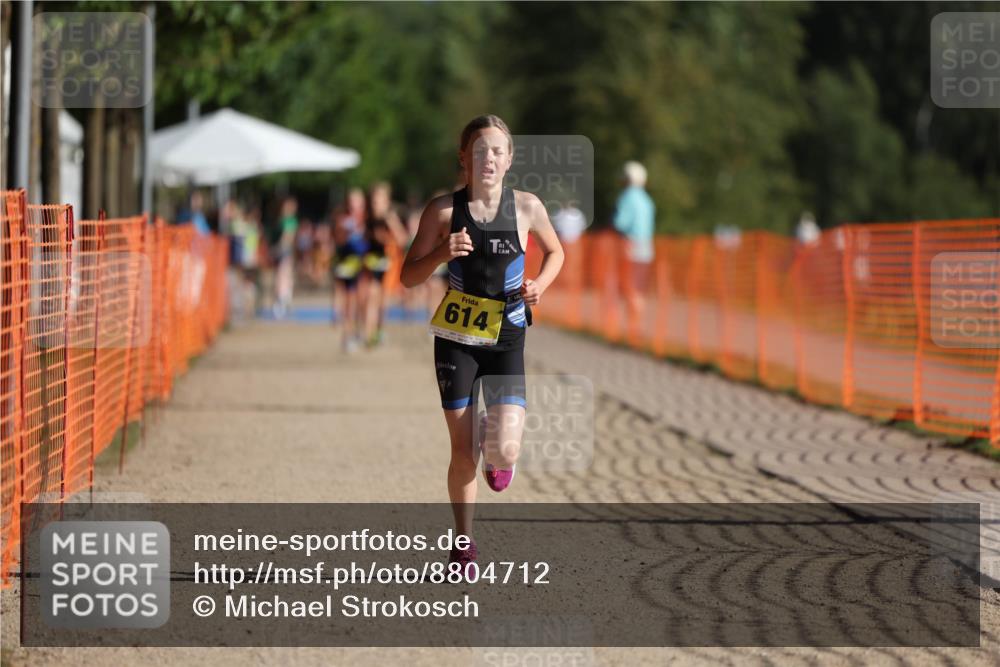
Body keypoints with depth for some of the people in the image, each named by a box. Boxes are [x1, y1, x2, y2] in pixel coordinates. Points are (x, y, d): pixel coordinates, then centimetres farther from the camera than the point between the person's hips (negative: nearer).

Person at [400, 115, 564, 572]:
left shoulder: (527, 207, -4)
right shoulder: (444, 210, -6)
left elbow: (555, 252, 15)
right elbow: (408, 277, -2)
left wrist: (540, 284, -5)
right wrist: (442, 253, -21)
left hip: (506, 341, 0)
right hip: (456, 340, 0)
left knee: (505, 449, -15)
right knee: (463, 453, 2)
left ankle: (496, 457, 24)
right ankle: (463, 543, 22)